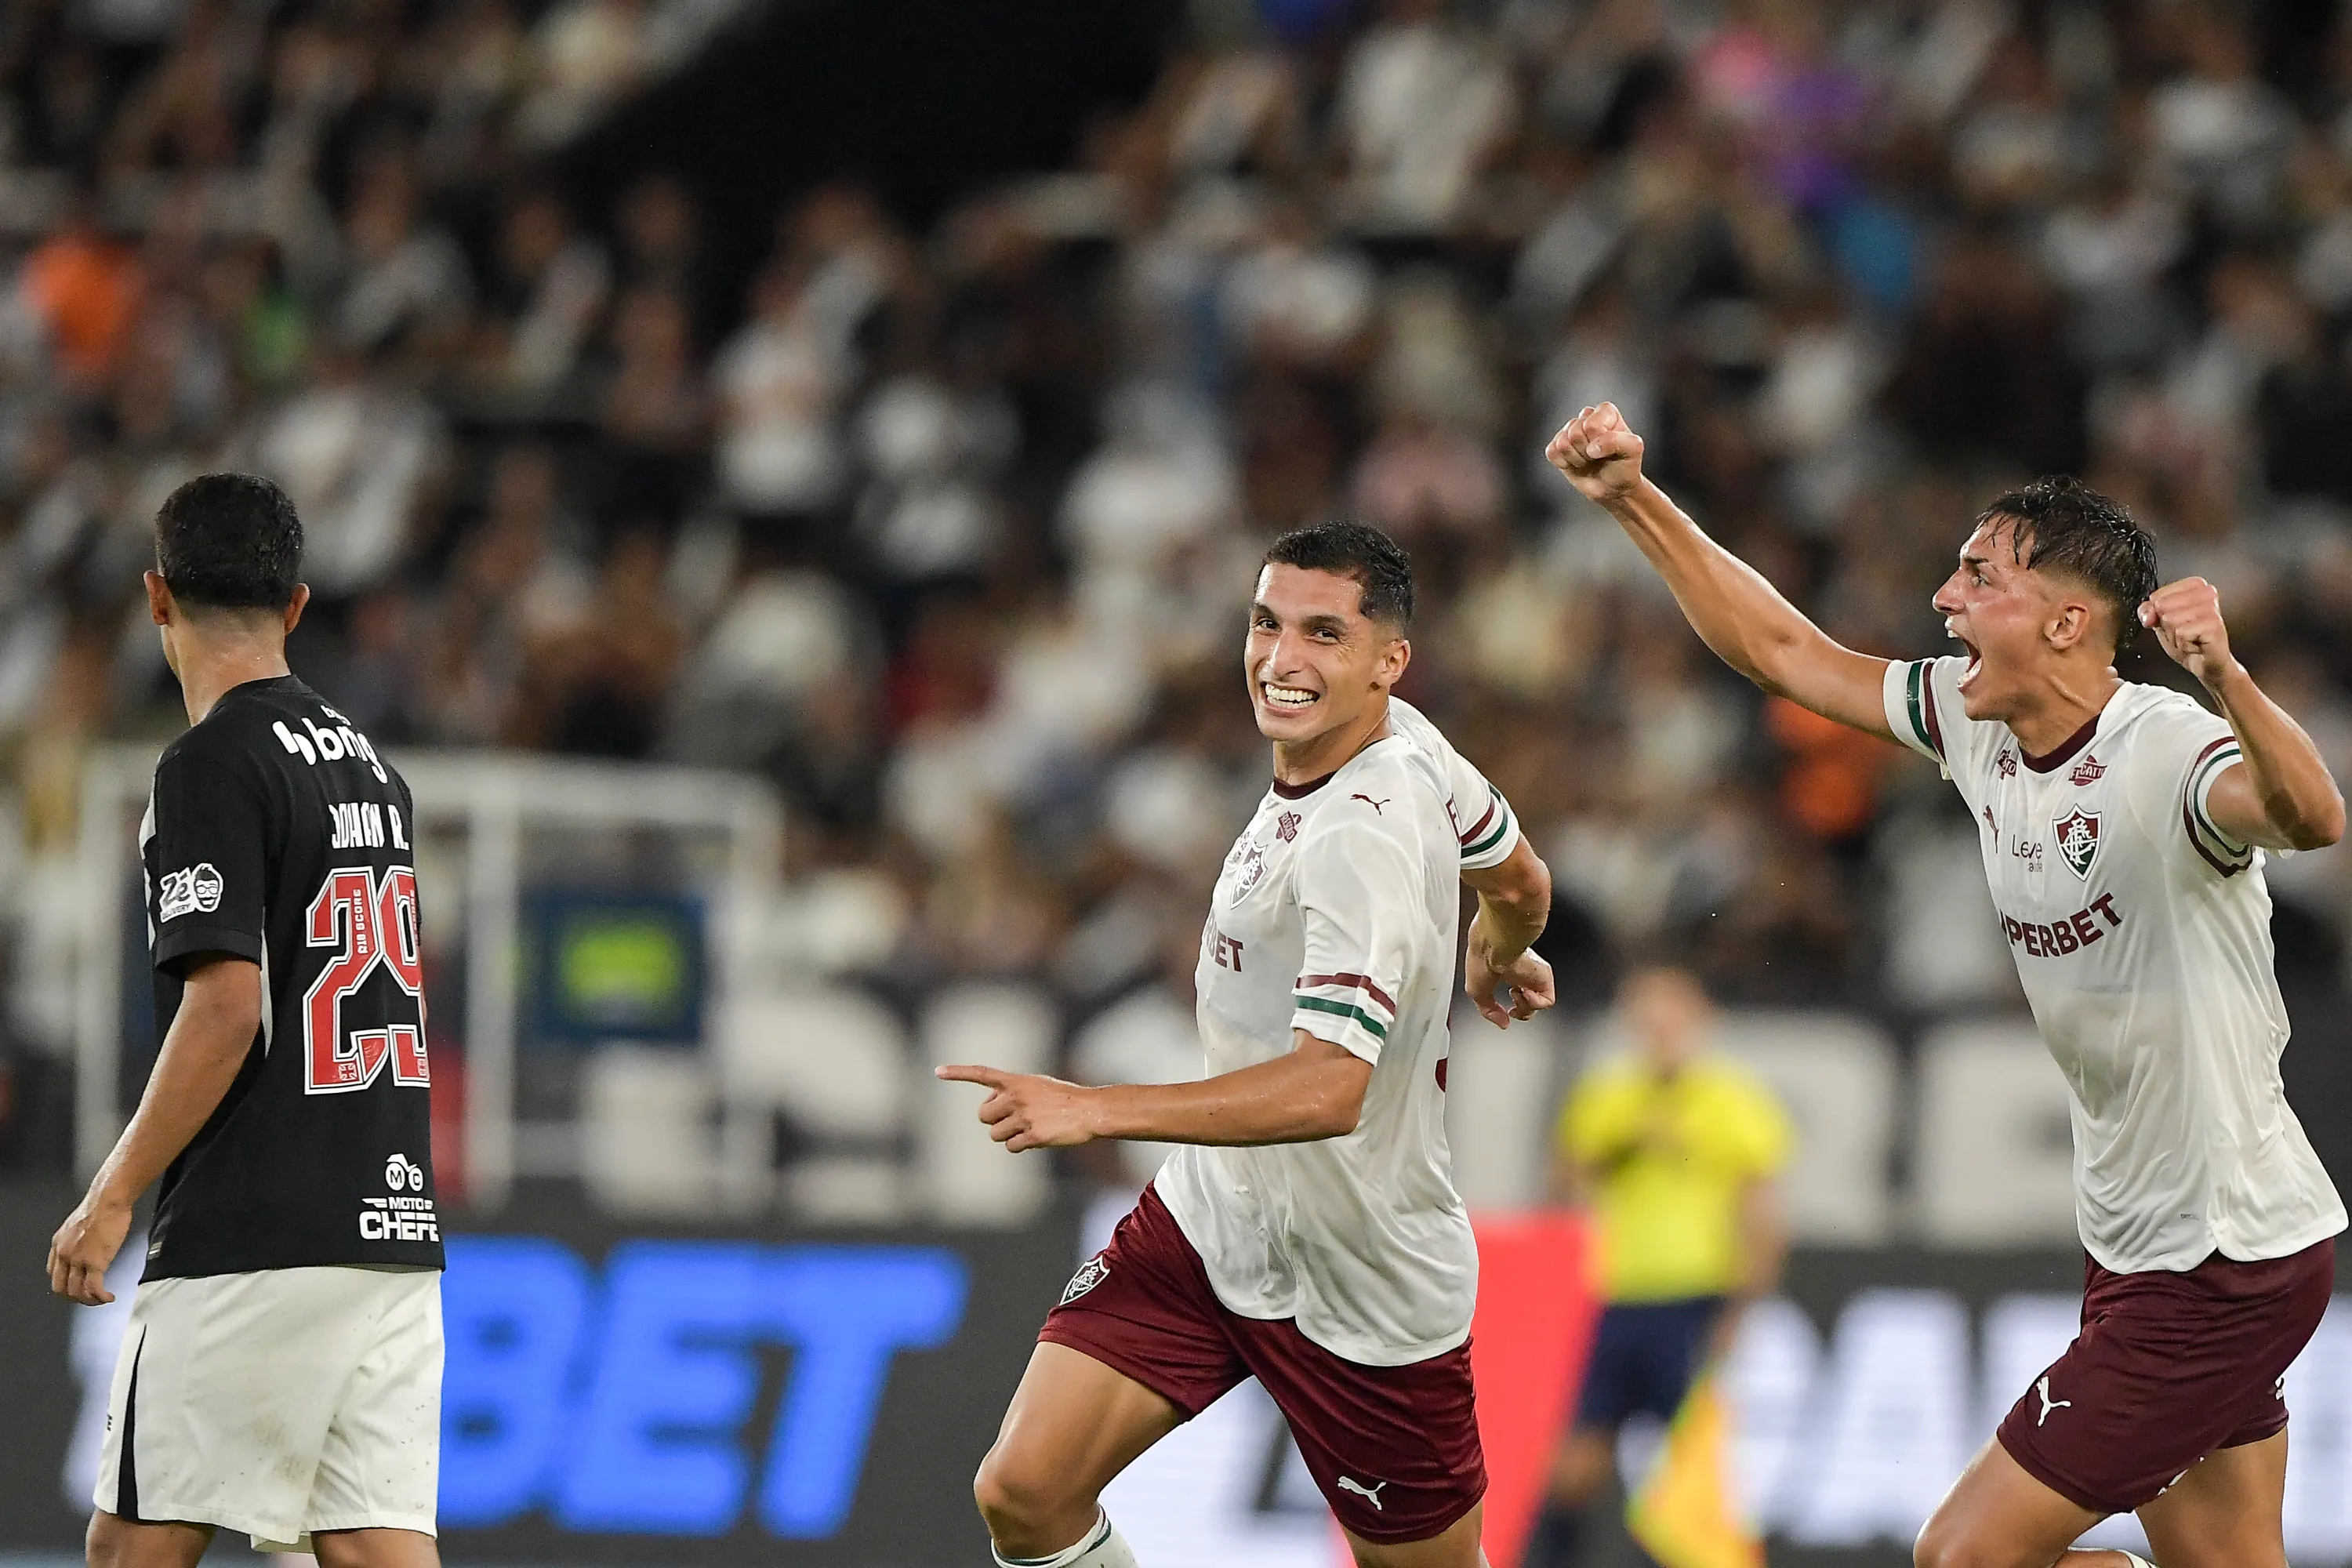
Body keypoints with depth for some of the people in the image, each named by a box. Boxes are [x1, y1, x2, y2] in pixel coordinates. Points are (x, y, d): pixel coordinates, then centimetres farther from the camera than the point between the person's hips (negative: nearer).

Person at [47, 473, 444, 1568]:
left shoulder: (211, 767, -9)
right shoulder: (371, 767, 15)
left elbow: (226, 1007, -17)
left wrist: (111, 1199, -13)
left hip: (251, 1239, -7)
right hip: (396, 1226, 7)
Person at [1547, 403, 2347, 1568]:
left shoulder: (2167, 751, -23)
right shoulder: (1975, 725, 2)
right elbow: (1783, 651, 13)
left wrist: (2224, 681, -63)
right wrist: (1634, 501, 7)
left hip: (2226, 1270, -8)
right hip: (2139, 1250, 8)